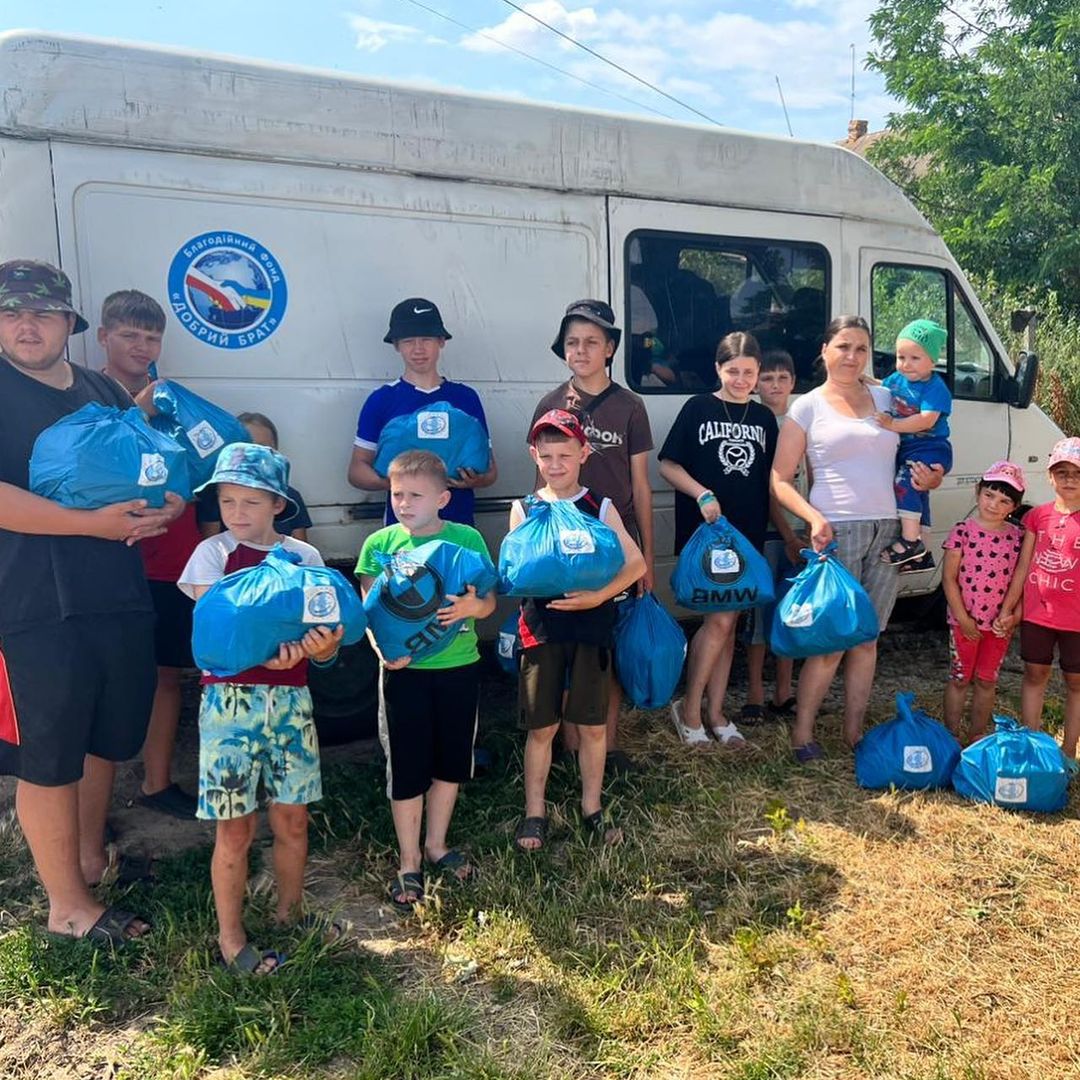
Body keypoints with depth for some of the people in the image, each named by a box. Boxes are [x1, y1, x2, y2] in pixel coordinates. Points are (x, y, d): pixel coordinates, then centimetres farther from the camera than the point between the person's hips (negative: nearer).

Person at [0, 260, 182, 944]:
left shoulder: (104, 391, 12)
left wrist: (171, 503, -2)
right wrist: (95, 522, -24)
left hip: (120, 596, 6)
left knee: (106, 739, 19)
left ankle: (91, 857, 40)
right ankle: (69, 906, 19)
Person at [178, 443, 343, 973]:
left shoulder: (304, 556, 4)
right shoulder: (213, 553, -2)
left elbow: (322, 649, 1)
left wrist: (324, 644, -24)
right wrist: (266, 653, -28)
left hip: (290, 700, 3)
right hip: (230, 699, -2)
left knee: (292, 818, 10)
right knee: (235, 829, 4)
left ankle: (290, 914, 31)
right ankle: (230, 938, 20)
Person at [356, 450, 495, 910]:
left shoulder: (467, 539, -4)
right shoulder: (380, 544, -5)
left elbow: (488, 602, 0)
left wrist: (471, 605, -23)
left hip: (459, 668, 2)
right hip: (404, 670, -1)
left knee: (450, 762, 15)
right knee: (406, 767, 7)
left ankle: (436, 844, 37)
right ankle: (408, 861, 26)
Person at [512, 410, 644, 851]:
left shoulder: (600, 508, 2)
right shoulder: (524, 509, 5)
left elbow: (636, 562, -7)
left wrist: (600, 595, -20)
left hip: (591, 629, 0)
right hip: (541, 629, 0)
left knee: (593, 726, 8)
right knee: (541, 727, 7)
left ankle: (592, 809, 25)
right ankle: (534, 811, 22)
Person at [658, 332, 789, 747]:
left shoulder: (764, 418, 11)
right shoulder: (698, 409, -2)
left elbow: (770, 481, 16)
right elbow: (668, 465, -4)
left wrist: (785, 531, 10)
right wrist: (703, 495, -18)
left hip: (747, 534, 5)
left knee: (728, 624, 9)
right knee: (720, 619, -12)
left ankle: (715, 713, 19)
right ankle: (688, 708, 5)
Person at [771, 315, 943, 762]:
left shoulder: (887, 399, 13)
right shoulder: (808, 407, 1)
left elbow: (920, 451, 22)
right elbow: (780, 480, -2)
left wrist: (928, 479, -1)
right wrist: (813, 517, -17)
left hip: (886, 532, 4)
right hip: (836, 532, -4)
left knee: (868, 639, 10)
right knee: (831, 642, -5)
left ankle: (854, 730, 22)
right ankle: (802, 734, 9)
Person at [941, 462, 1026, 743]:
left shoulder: (1017, 536, 1)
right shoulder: (963, 531, -10)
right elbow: (949, 578, -10)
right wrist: (963, 618, -12)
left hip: (1000, 622, 3)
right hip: (965, 620, -3)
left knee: (987, 680, 14)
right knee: (959, 678, 7)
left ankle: (977, 733, 29)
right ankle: (950, 735, 19)